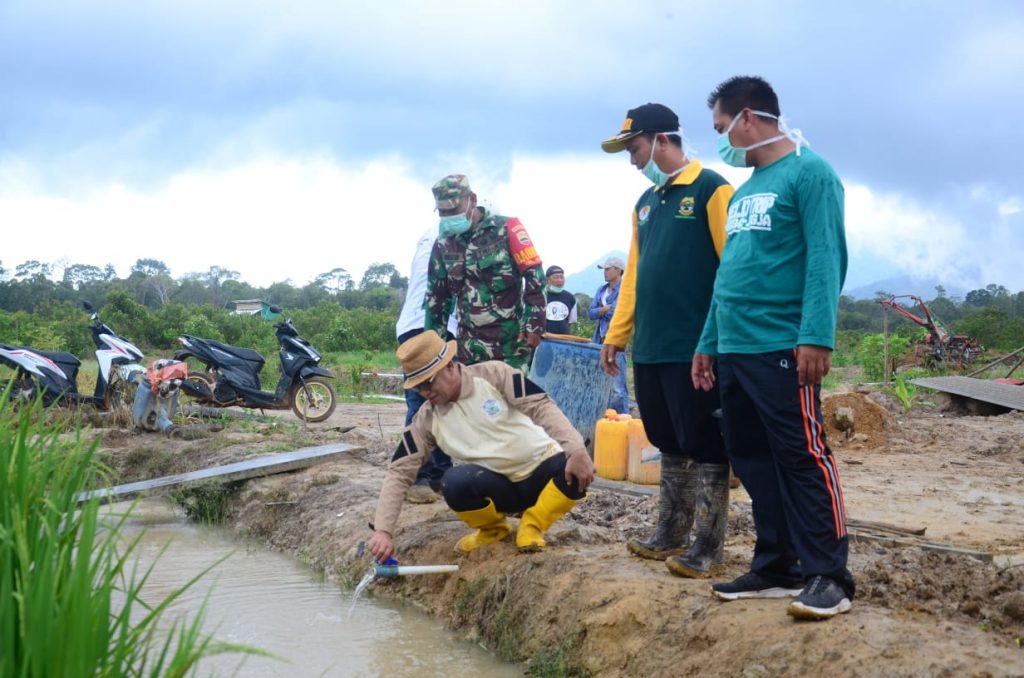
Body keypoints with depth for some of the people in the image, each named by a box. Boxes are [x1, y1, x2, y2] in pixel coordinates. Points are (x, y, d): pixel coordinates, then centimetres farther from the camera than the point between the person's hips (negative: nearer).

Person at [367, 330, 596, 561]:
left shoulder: (493, 375, -12)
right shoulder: (426, 420, -6)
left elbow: (542, 407, -17)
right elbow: (399, 473, -8)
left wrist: (577, 451, -31)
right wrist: (384, 530, -20)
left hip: (541, 471, -1)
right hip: (501, 487, 1)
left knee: (578, 470, -33)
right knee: (455, 482, -31)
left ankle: (532, 525, -7)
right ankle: (492, 529, 1)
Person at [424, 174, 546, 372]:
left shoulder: (505, 229, -5)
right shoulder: (443, 244, 10)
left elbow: (534, 276, -7)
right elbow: (435, 296, 19)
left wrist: (533, 325, -12)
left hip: (510, 341, -5)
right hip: (470, 344, 5)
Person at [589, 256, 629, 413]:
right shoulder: (601, 290, 17)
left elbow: (618, 313, -17)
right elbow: (591, 313, 9)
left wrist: (602, 310, -1)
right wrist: (608, 308, -7)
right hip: (600, 341, 8)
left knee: (617, 388, -10)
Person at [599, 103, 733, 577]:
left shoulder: (711, 190, -7)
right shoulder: (645, 203, 18)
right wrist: (616, 334, 16)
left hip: (696, 347, -8)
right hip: (650, 348, 8)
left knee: (706, 448, -2)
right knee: (670, 445, 15)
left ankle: (706, 546, 4)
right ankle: (670, 533, 24)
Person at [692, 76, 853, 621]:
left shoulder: (809, 173, -6)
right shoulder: (745, 190, 20)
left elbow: (825, 258, -15)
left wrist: (816, 336, -24)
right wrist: (709, 342, 21)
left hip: (782, 347, -9)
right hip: (735, 350, 9)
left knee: (804, 458, -7)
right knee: (752, 460, 10)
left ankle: (827, 575, -3)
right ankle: (776, 567, 18)